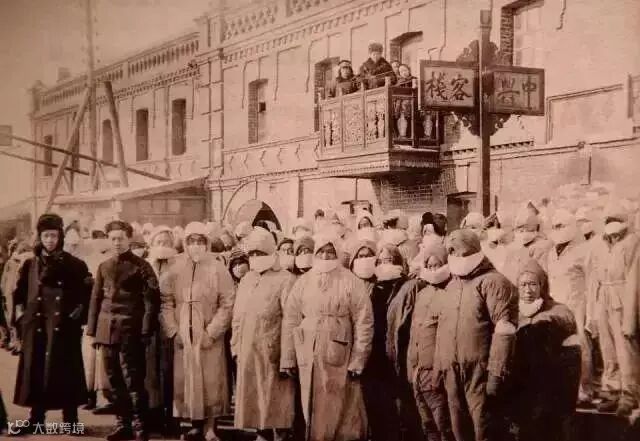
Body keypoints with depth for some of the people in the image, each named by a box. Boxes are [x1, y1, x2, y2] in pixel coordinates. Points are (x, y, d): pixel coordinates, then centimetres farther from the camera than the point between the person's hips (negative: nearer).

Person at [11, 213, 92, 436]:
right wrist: (20, 314, 6)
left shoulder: (74, 265, 2)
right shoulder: (30, 265, 9)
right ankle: (36, 420, 13)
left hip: (64, 327, -2)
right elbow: (19, 293, 16)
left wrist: (79, 313, -4)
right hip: (36, 326, 3)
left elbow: (87, 293, 5)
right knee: (35, 371, 4)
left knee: (65, 370, 0)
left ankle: (71, 420, 8)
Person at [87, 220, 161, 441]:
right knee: (115, 380, 10)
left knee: (133, 380, -4)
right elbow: (96, 299, 15)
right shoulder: (104, 267, 14)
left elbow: (151, 300, -6)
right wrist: (92, 330, 9)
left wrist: (146, 332, -12)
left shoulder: (141, 266, -1)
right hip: (107, 331, 5)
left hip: (130, 331, -5)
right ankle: (122, 423, 19)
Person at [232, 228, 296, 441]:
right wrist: (236, 347, 11)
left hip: (273, 354, -6)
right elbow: (238, 317, 17)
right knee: (253, 400, 10)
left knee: (276, 401, -1)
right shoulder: (246, 281, 15)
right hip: (248, 353, 6)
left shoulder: (285, 280, -7)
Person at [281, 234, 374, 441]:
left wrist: (358, 361, -9)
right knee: (313, 413, 10)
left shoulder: (351, 282, -3)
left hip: (339, 359, -3)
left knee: (341, 413, 3)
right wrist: (288, 358, 4)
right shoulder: (303, 282, 7)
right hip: (308, 359, 3)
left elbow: (364, 323, -5)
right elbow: (290, 321, 8)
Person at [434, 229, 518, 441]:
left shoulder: (493, 282, -8)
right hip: (453, 373, 7)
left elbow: (504, 330, -15)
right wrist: (439, 366, 17)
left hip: (480, 372, -7)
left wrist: (497, 373, -20)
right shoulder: (451, 286, 18)